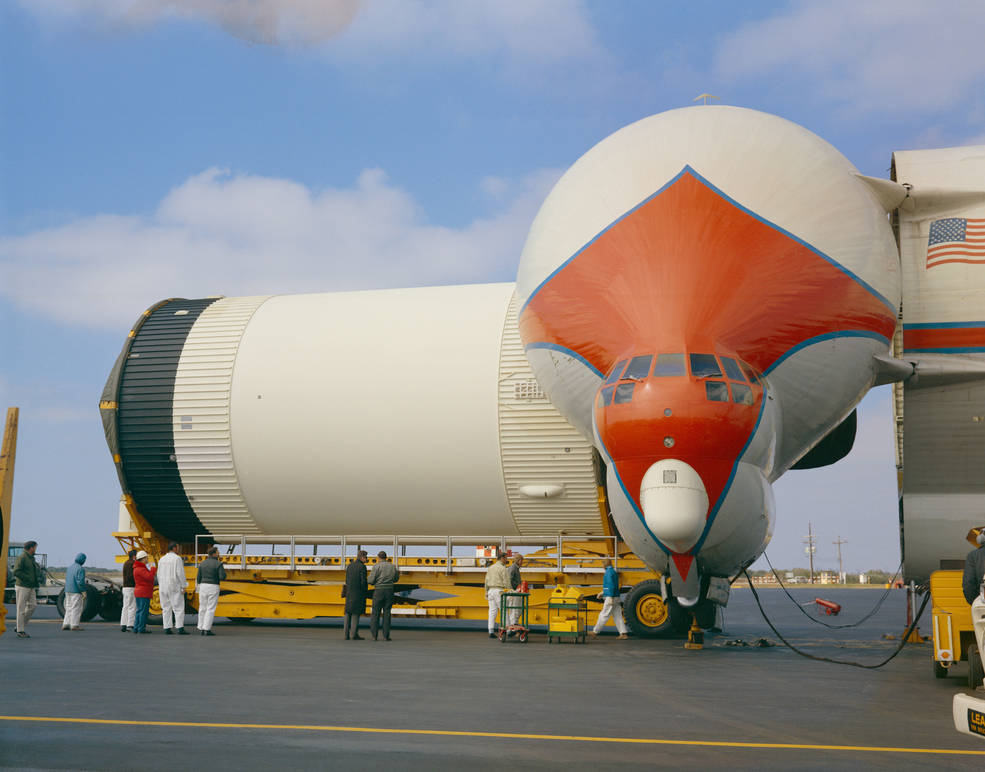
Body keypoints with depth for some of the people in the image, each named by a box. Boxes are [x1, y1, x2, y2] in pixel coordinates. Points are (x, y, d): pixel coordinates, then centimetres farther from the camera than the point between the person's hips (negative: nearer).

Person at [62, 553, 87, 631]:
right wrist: (84, 592, -15)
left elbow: (67, 580, 17)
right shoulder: (80, 569, -14)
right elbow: (80, 581, -20)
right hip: (76, 592, -8)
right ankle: (74, 625, -5)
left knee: (69, 608, 13)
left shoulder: (70, 567, 13)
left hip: (68, 591, 8)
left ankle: (65, 624, 9)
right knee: (76, 608, -4)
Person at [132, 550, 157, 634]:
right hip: (143, 593, -11)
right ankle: (142, 629, -6)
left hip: (139, 593, 11)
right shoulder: (140, 569, -16)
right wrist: (153, 569, -13)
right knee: (143, 611, -7)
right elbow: (149, 577, -26)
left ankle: (136, 628, 15)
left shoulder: (138, 568, 16)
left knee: (139, 611, 13)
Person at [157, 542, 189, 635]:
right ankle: (180, 628, -10)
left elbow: (159, 574, 13)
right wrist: (183, 586, -8)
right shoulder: (177, 558, -8)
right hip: (175, 587, -6)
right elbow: (180, 573, -13)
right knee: (178, 608, -4)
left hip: (163, 587, 6)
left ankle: (167, 628, 5)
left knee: (166, 608, 8)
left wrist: (160, 587, 19)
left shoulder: (162, 559, 11)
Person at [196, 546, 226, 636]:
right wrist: (223, 571, 7)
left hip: (203, 587, 4)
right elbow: (222, 577, -14)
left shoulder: (202, 563, 5)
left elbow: (199, 578, 6)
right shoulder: (219, 564, -8)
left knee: (203, 608, 12)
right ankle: (207, 629, -6)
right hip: (213, 588, -4)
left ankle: (201, 629, 13)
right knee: (210, 609, -1)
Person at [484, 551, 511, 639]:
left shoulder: (490, 568, 14)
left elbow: (486, 581, 14)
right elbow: (506, 582, -11)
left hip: (491, 591, 6)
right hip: (499, 591, -6)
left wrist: (486, 593, 18)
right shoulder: (503, 568, -7)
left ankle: (491, 631, 0)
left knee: (492, 611, 4)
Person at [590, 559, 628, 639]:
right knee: (617, 616, 6)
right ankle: (623, 634, 0)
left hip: (611, 597, -9)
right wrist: (603, 593, 29)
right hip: (616, 598, 9)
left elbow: (611, 585, -22)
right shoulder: (614, 572, 19)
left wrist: (610, 598, -24)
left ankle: (595, 631, 6)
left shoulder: (608, 572, -13)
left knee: (604, 615, -1)